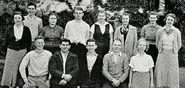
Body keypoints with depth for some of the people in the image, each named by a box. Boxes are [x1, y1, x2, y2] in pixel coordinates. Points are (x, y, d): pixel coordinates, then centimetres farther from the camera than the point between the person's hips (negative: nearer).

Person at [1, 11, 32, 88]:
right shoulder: (9, 29, 2)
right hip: (11, 51, 1)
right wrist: (7, 50, 4)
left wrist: (27, 52, 1)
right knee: (10, 68, 2)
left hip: (22, 52, -1)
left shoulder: (26, 29, 0)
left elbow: (29, 42, 4)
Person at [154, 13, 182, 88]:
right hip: (162, 54, 1)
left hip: (172, 55, -1)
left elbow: (179, 45, 8)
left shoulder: (177, 31, -2)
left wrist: (173, 51, 11)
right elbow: (157, 43, 12)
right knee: (160, 72, 3)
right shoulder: (160, 31, 0)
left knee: (172, 73, 3)